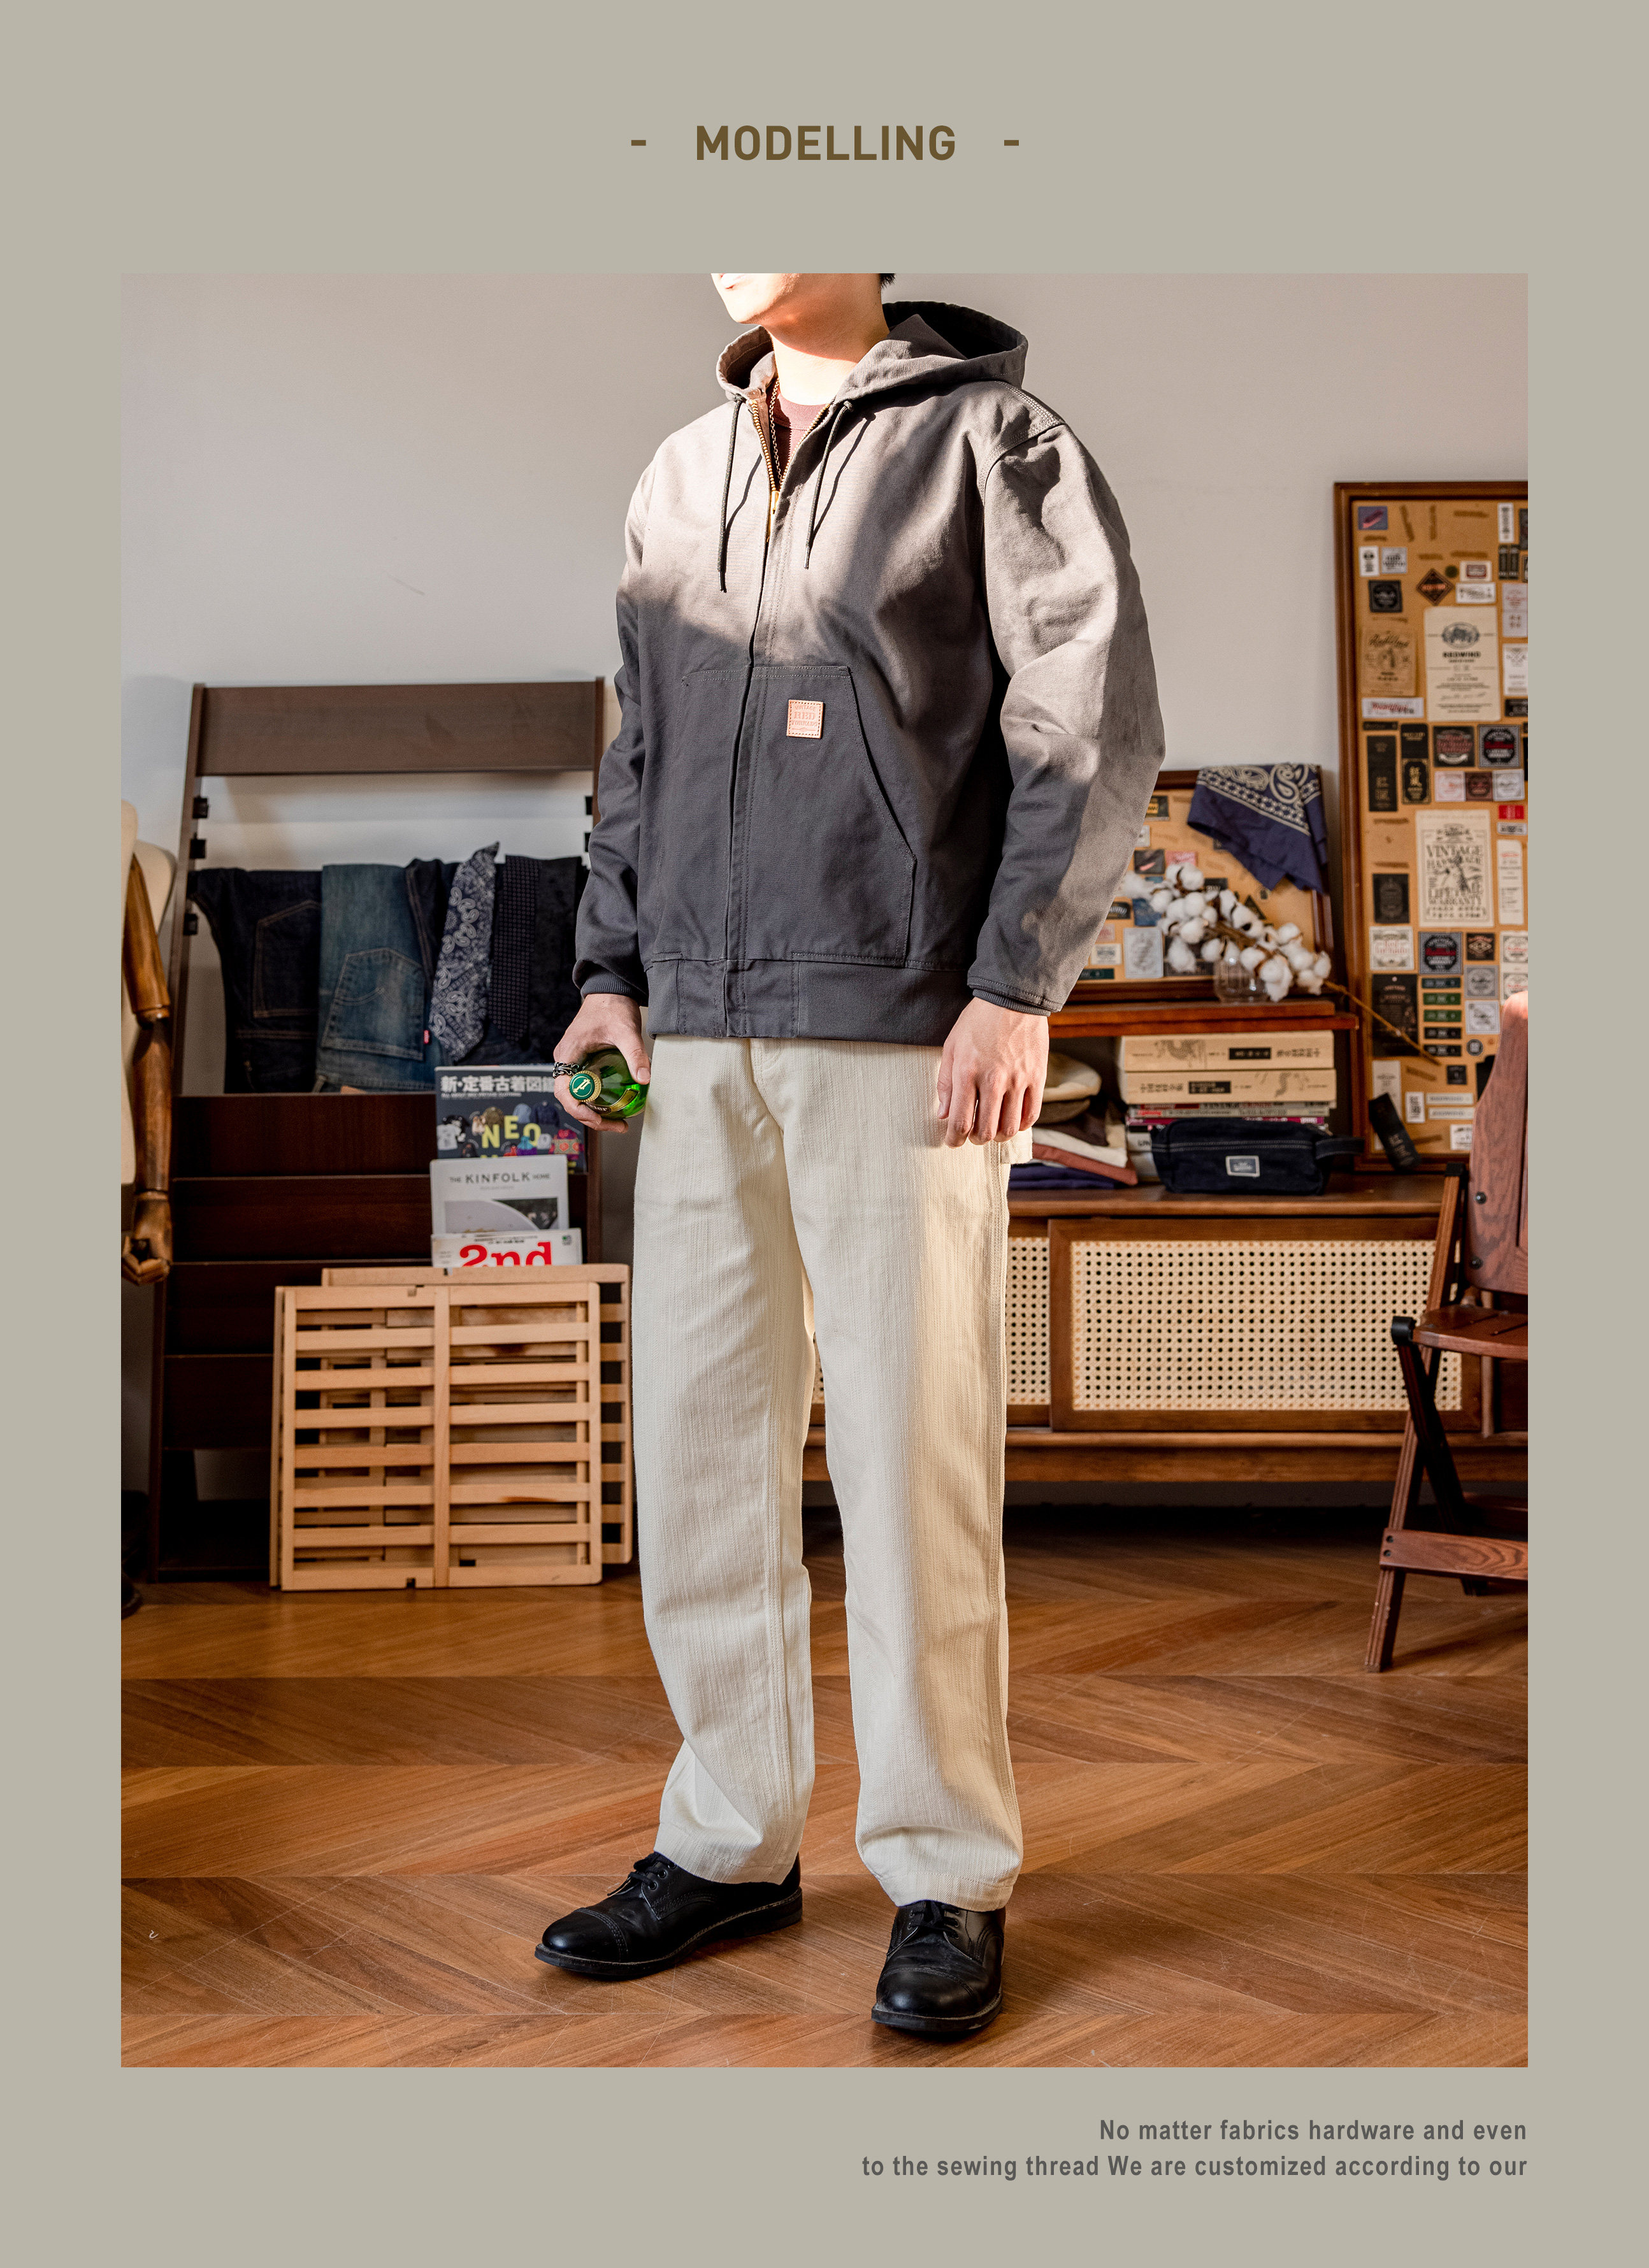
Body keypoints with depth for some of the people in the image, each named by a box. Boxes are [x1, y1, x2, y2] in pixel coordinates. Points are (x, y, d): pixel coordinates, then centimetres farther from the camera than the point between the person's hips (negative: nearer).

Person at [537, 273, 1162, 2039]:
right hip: (698, 1038, 6)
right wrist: (612, 967, 12)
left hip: (902, 1033, -5)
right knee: (696, 1444, 6)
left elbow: (1092, 726, -4)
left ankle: (946, 1876, 9)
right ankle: (730, 1842, 19)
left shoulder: (989, 435, 4)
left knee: (911, 1461, -4)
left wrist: (1015, 988, -13)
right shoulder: (680, 478, 20)